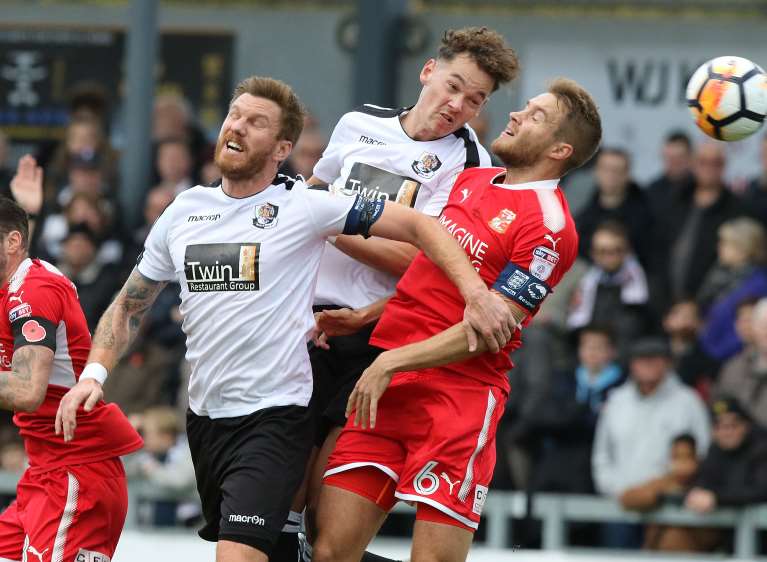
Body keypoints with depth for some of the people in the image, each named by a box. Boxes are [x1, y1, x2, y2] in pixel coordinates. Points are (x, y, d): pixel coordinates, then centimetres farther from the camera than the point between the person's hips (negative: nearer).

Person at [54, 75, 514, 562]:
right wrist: (94, 374, 1)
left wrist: (476, 293, -20)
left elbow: (418, 227, -8)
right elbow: (130, 305, 16)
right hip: (205, 414, 6)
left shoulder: (304, 207, -8)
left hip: (273, 417, -6)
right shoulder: (184, 211, 7)